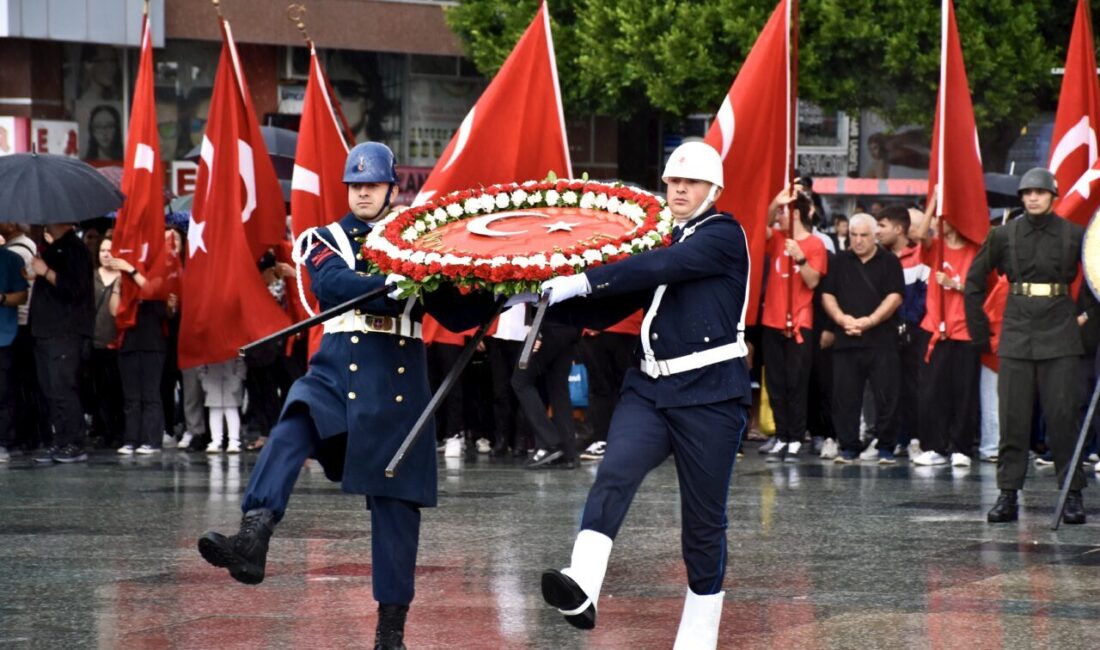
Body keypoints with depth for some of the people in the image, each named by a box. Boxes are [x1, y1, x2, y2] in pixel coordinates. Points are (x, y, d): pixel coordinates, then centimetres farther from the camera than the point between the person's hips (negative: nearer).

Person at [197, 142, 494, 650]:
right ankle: (252, 541, -49)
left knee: (396, 501, 1)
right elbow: (335, 284, -11)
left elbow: (455, 315, 11)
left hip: (398, 384, 2)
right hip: (337, 373, -1)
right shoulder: (324, 241, 11)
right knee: (291, 432, -32)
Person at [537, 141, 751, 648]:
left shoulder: (723, 235, -4)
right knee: (613, 475, -23)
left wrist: (584, 281, -24)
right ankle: (580, 592, -41)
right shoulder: (660, 241, 17)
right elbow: (609, 310, 17)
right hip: (651, 389, 5)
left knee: (703, 522, 2)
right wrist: (544, 302, 3)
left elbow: (661, 268, -19)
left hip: (710, 396, -5)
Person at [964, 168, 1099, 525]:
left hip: (1060, 335, -1)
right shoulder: (1004, 235, 4)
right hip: (1016, 335, 2)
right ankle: (1008, 495, 4)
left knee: (1063, 415, -4)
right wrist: (979, 329, 12)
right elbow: (975, 280, 14)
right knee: (1012, 417, 0)